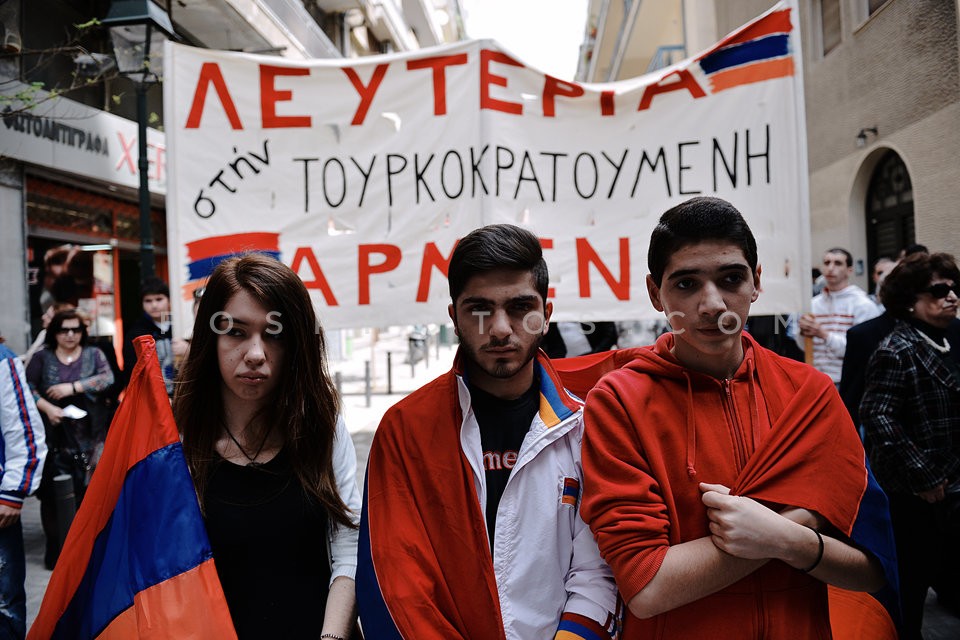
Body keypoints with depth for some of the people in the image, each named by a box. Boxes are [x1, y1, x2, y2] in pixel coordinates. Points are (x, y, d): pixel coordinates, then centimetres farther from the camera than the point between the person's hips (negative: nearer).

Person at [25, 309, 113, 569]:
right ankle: (54, 548, 10)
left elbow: (107, 379, -5)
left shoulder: (94, 354, 9)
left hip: (89, 435, 0)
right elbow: (27, 387, 3)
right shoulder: (42, 357, 9)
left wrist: (73, 387, -12)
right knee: (51, 492, -1)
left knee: (89, 489, -2)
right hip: (55, 435, 1)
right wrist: (47, 407, -12)